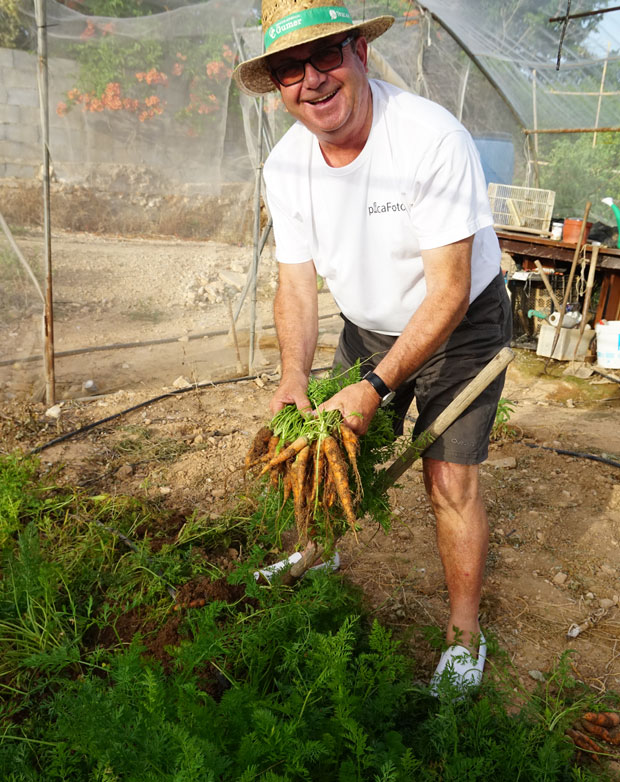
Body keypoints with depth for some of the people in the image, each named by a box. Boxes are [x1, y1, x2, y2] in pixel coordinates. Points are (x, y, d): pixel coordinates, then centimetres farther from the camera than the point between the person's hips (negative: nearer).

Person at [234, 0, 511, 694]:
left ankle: (464, 635, 14)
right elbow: (296, 283, -8)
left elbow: (448, 292, -29)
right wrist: (294, 378, -24)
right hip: (368, 326, 5)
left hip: (460, 324, -5)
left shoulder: (433, 138, -29)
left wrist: (376, 387, -33)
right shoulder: (285, 164, -11)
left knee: (450, 481, -9)